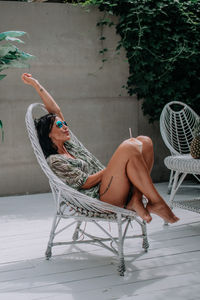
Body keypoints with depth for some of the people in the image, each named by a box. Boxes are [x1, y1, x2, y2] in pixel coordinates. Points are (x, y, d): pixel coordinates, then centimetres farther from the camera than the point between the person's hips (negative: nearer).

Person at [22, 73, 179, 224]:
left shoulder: (68, 146, 23)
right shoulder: (54, 160, -3)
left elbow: (56, 110, 25)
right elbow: (85, 183, -11)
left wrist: (36, 85, 24)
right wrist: (116, 165, -6)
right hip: (101, 199, -9)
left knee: (144, 142, -7)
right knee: (128, 148, -29)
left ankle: (136, 200, -16)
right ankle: (157, 203, -24)